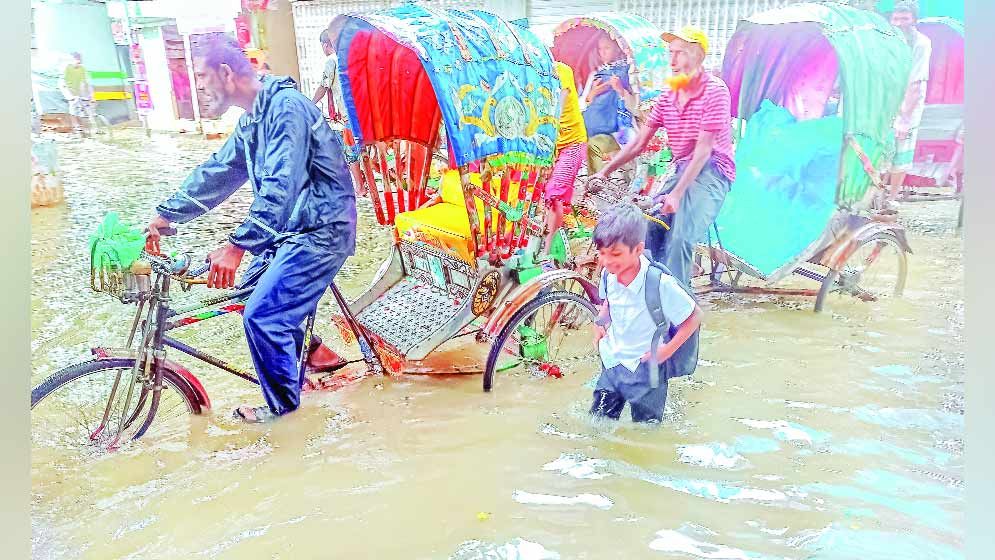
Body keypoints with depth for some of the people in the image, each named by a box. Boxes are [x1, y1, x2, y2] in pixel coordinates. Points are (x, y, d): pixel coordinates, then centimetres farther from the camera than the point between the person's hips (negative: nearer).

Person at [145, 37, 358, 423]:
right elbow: (216, 173, 20)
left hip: (321, 231, -10)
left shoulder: (285, 107, -18)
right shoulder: (251, 121, 13)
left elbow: (281, 186, -29)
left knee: (262, 315, -11)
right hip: (291, 229, 10)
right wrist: (165, 215, 19)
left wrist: (238, 245, -33)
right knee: (252, 289, 17)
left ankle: (282, 403, 10)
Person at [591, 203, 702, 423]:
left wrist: (668, 349, -20)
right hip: (611, 363, 5)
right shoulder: (609, 274, -9)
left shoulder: (660, 283, -27)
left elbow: (694, 316, -16)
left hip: (645, 370, -4)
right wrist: (600, 321, -1)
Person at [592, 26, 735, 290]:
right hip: (681, 170, 7)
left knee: (679, 239, -25)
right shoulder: (667, 97, 9)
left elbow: (704, 149, -19)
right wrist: (604, 172, -1)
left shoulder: (714, 91, -11)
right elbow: (639, 142, 8)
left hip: (711, 171, -6)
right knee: (650, 232, -10)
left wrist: (677, 193, -27)